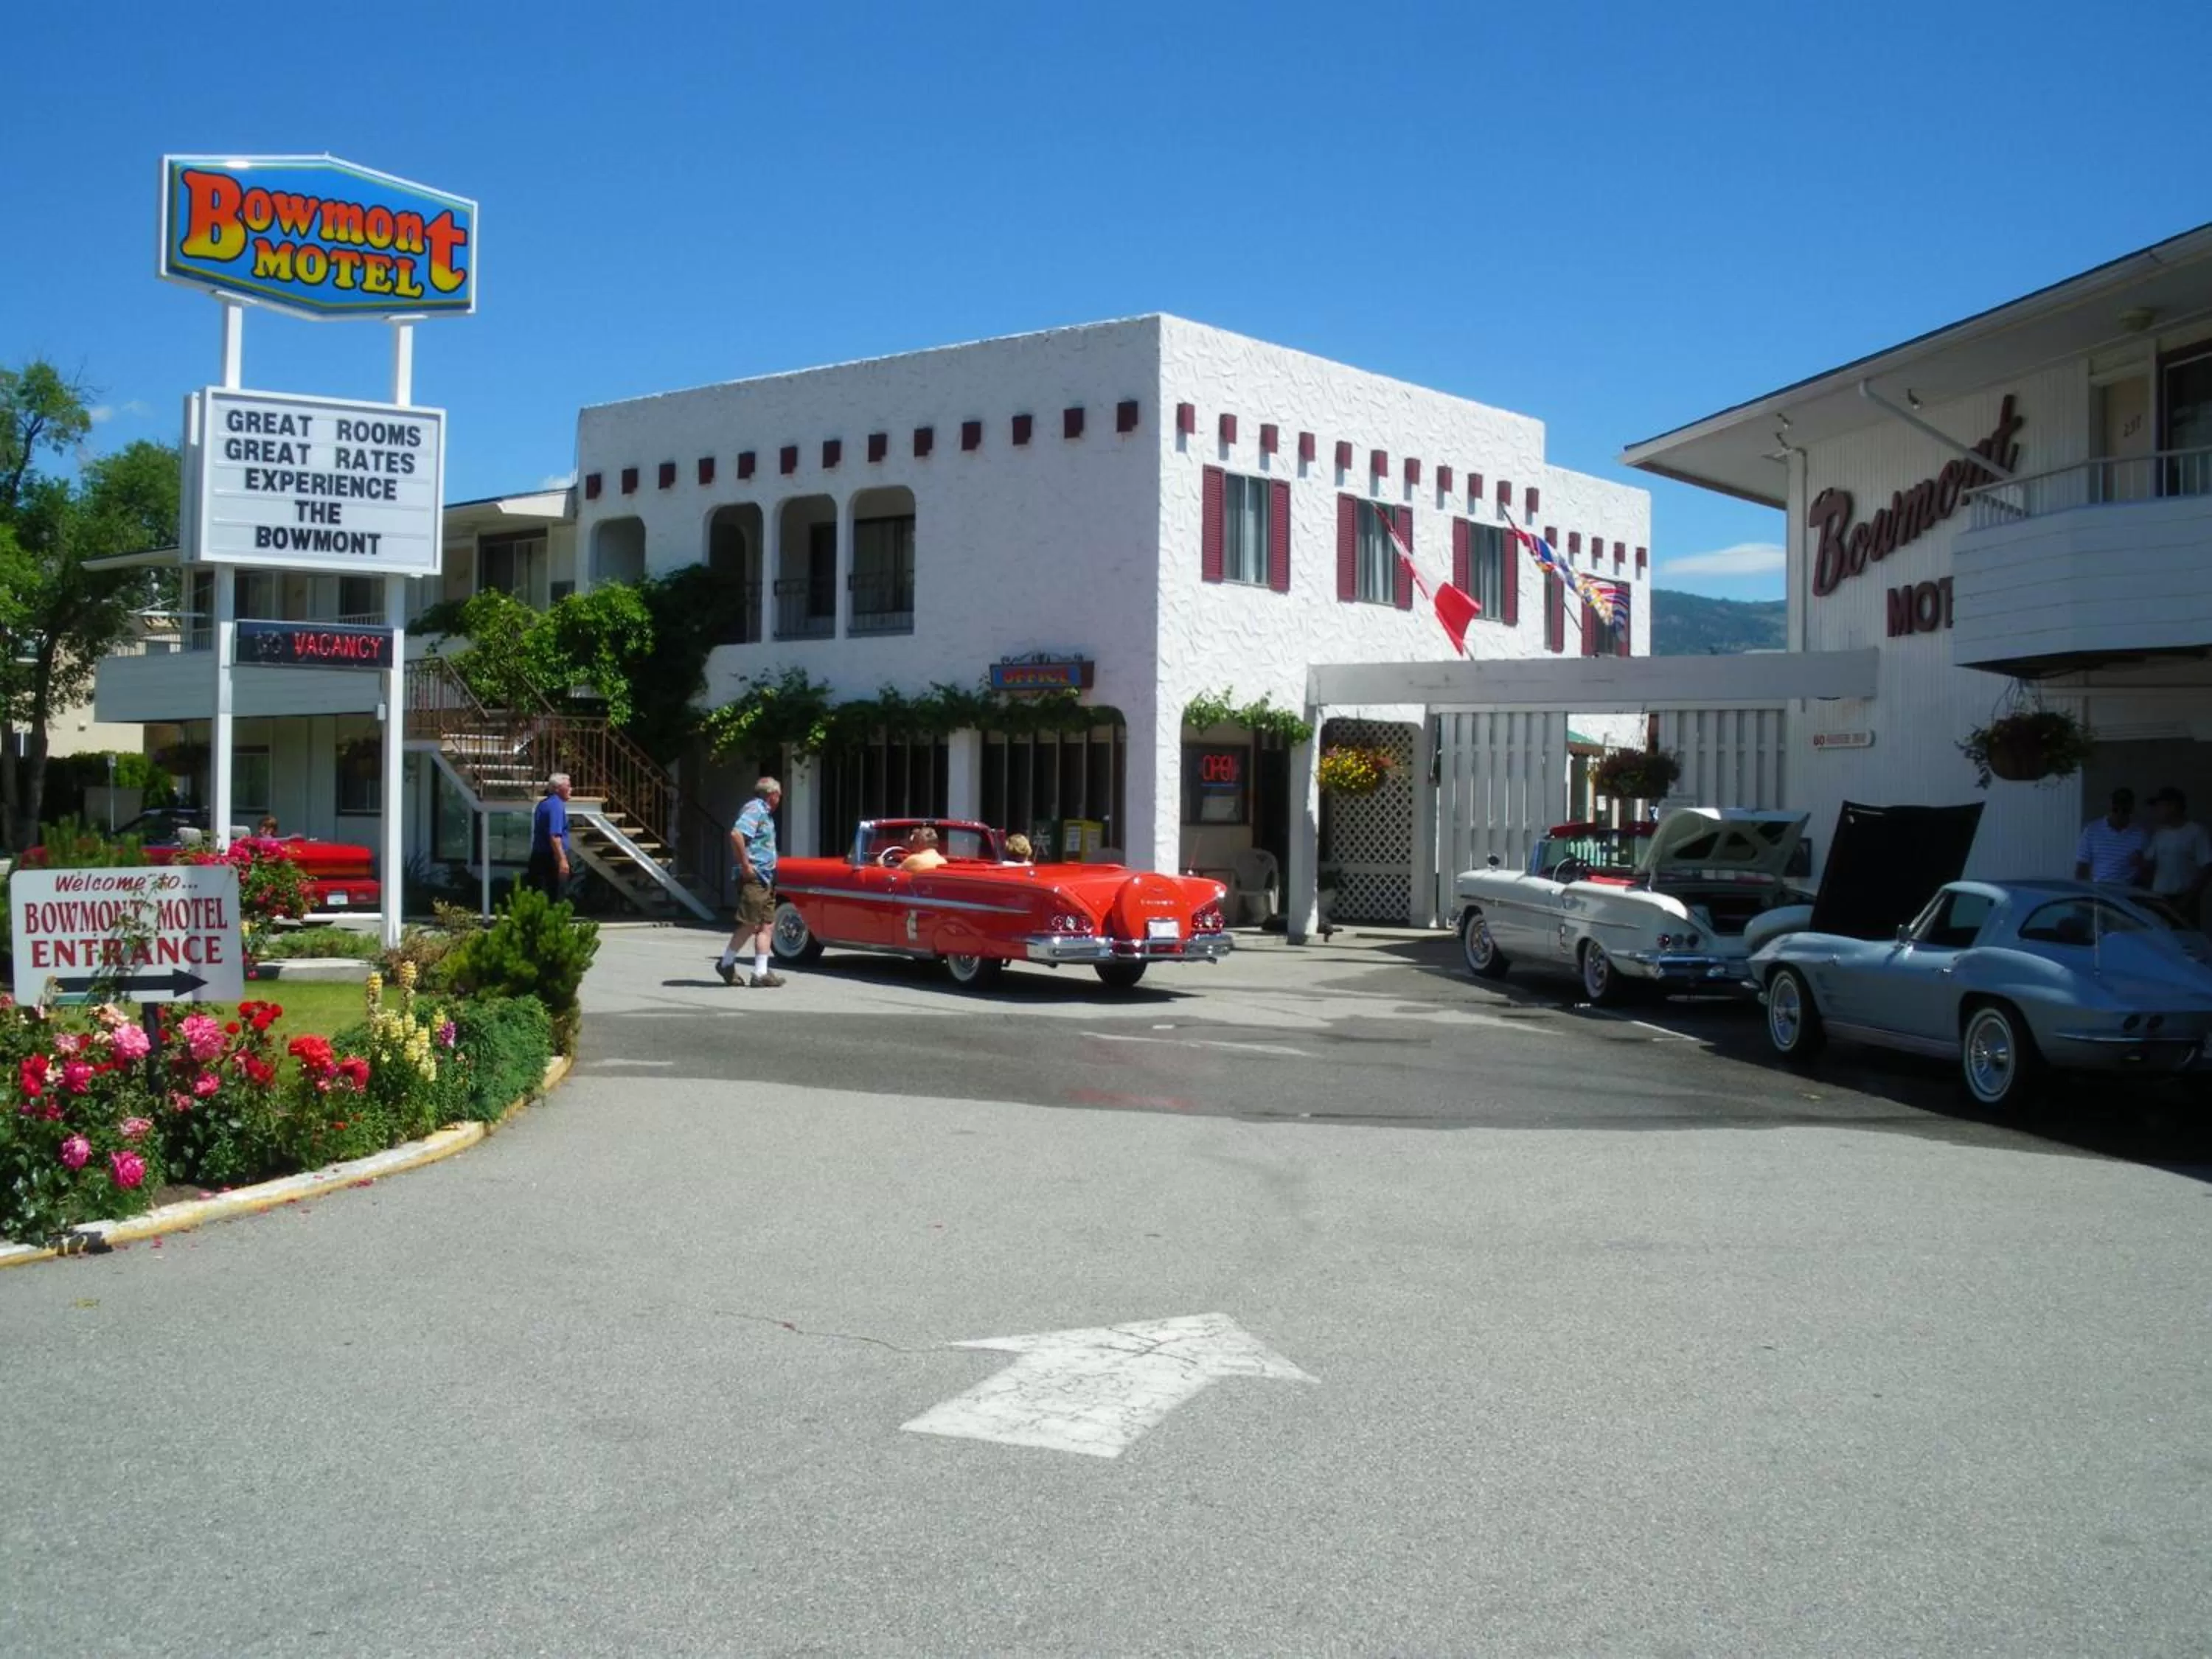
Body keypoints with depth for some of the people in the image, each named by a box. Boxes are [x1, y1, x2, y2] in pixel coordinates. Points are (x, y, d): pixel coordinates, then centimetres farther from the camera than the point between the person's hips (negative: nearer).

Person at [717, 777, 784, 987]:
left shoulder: (765, 813, 19)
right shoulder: (755, 809, -11)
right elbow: (736, 834, -26)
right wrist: (745, 865, -22)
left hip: (766, 879, 10)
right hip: (753, 878, -10)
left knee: (767, 926, 5)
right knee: (750, 924, -7)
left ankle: (761, 972, 4)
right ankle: (727, 964, 5)